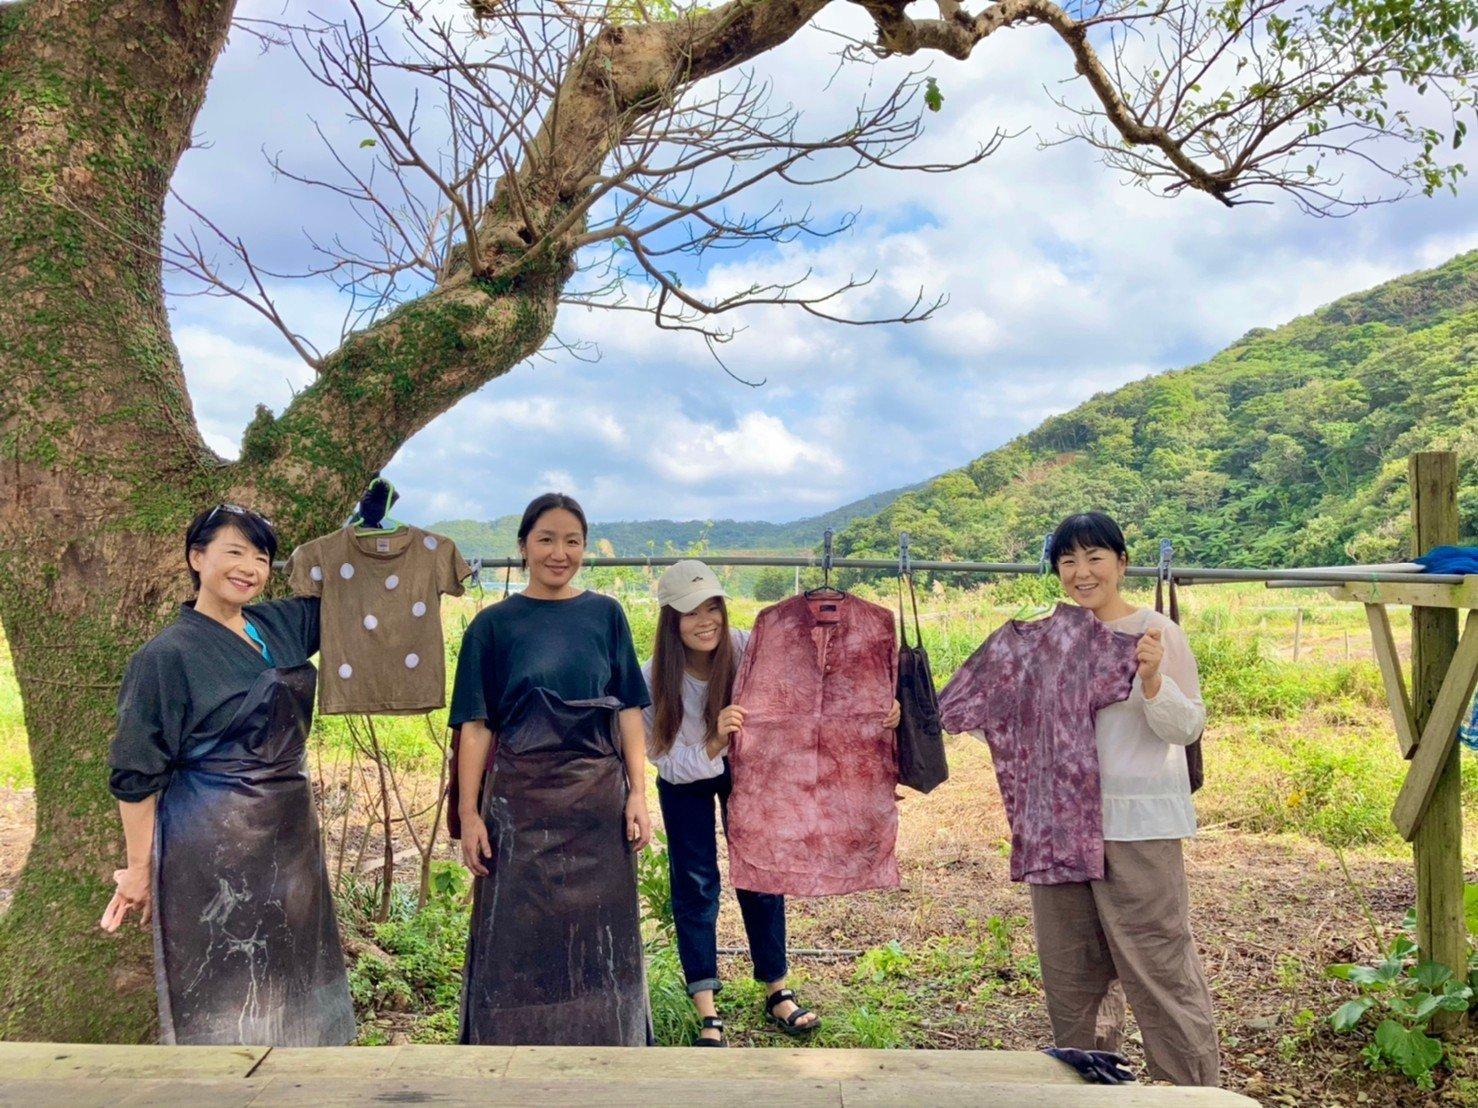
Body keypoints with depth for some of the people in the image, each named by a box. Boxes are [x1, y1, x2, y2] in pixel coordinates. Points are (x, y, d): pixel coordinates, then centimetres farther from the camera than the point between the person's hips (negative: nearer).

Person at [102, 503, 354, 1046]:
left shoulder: (280, 624, 5)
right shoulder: (167, 655, -12)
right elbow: (137, 775, -9)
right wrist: (139, 870, -7)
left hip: (289, 833, 7)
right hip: (213, 845, -6)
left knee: (287, 988, 16)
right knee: (219, 989, 5)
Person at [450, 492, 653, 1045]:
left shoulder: (606, 615, 5)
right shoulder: (493, 624, 1)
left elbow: (629, 712, 4)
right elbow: (475, 726, -1)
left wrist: (638, 794, -4)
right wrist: (469, 815, -6)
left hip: (597, 799, 2)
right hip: (519, 799, -1)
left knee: (600, 936, 11)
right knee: (517, 939, 6)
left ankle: (604, 1042, 28)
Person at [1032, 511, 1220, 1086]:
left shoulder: (1156, 632, -7)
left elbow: (1187, 728, -9)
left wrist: (1152, 680, -25)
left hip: (1139, 822, -6)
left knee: (1157, 962, -2)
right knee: (1069, 966, 15)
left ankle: (1196, 1085, 15)